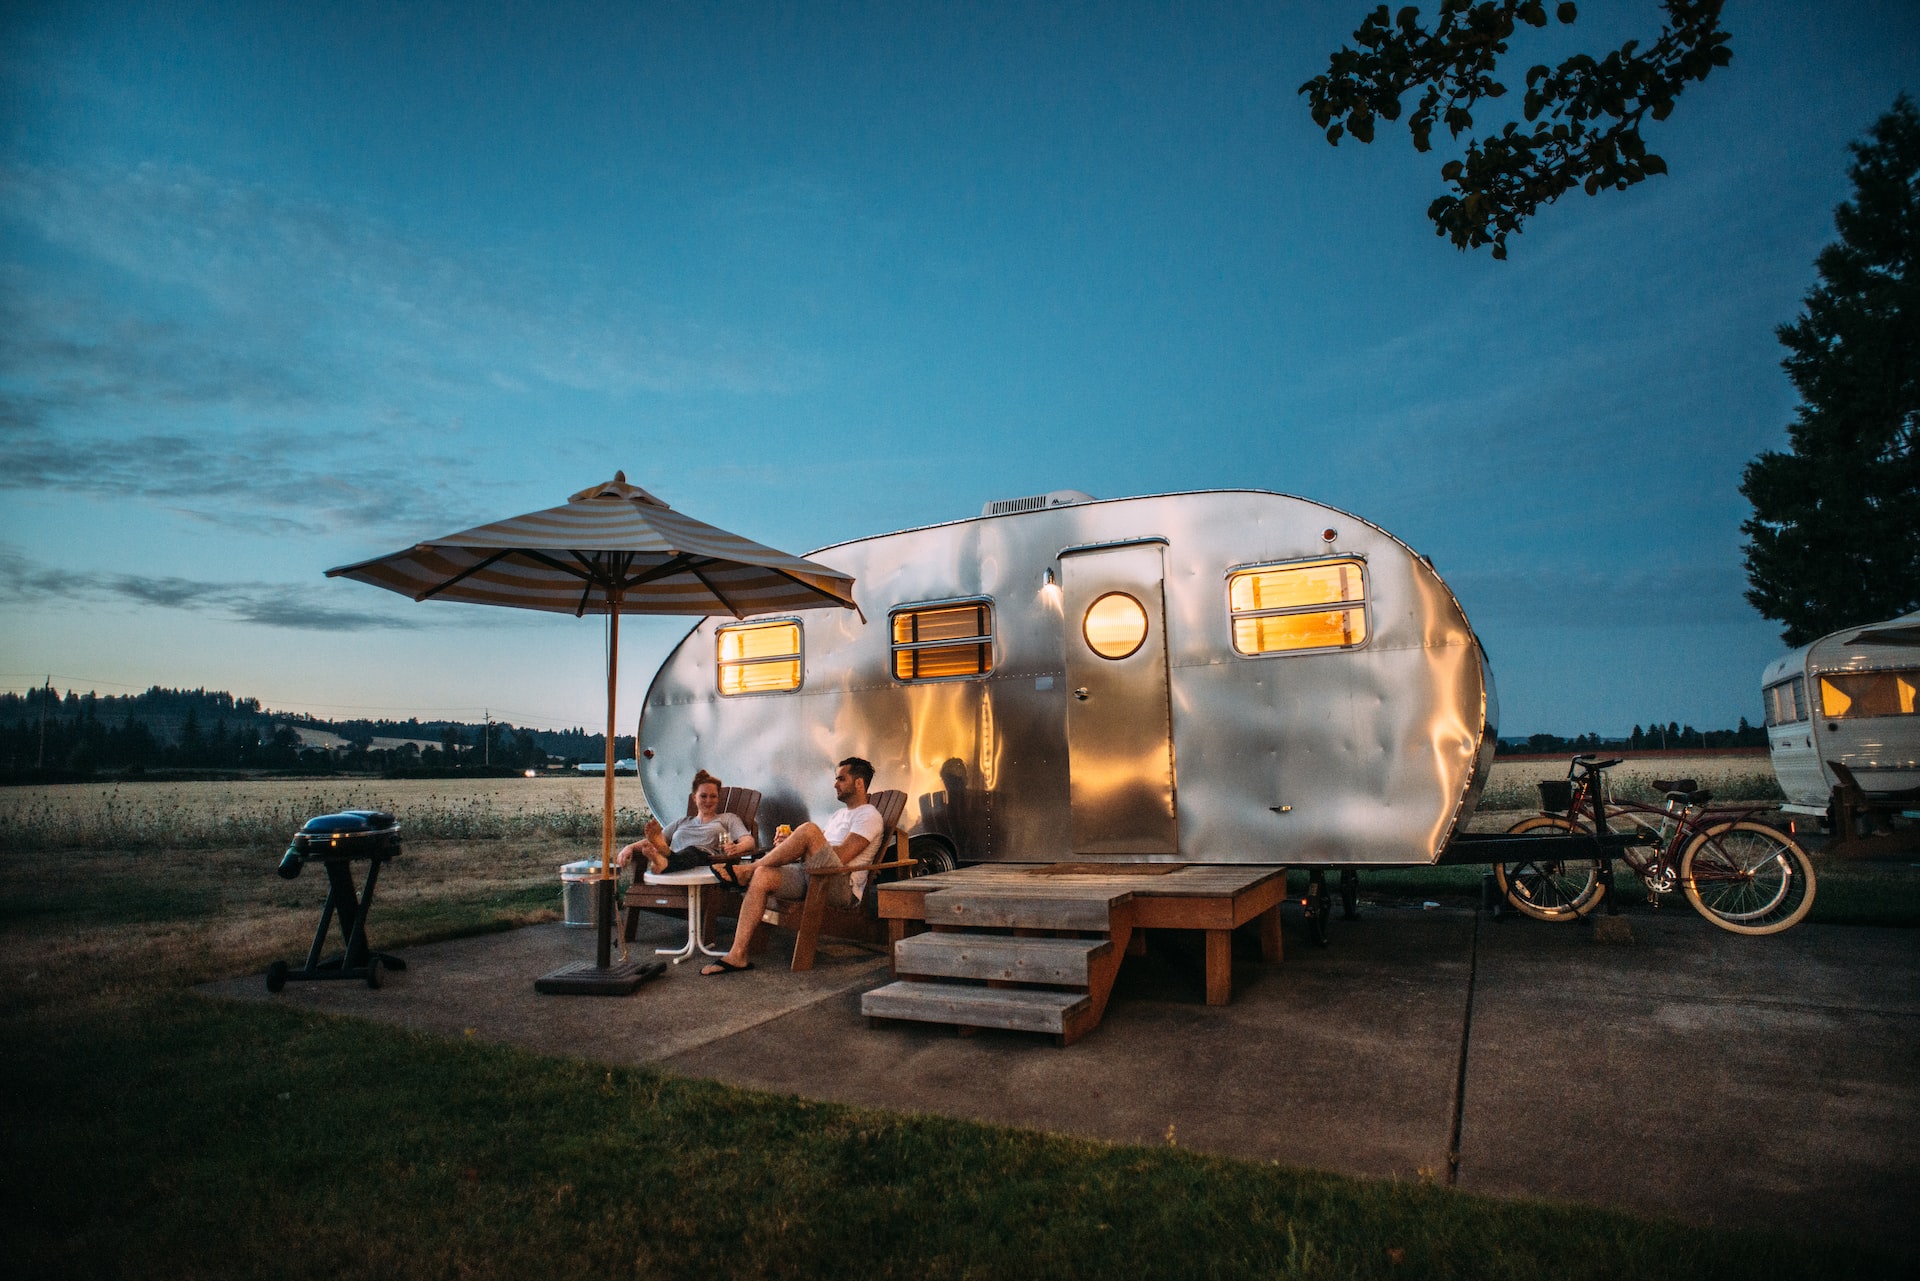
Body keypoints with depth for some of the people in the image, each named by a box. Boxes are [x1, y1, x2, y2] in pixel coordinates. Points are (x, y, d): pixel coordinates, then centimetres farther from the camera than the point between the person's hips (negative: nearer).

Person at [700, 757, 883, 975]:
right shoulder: (839, 815, 29)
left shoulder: (869, 816, 0)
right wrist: (790, 846, 3)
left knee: (809, 829, -28)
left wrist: (798, 846, -5)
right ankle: (737, 955, -19)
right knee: (762, 876, -16)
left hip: (842, 887, -9)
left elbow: (841, 856, -13)